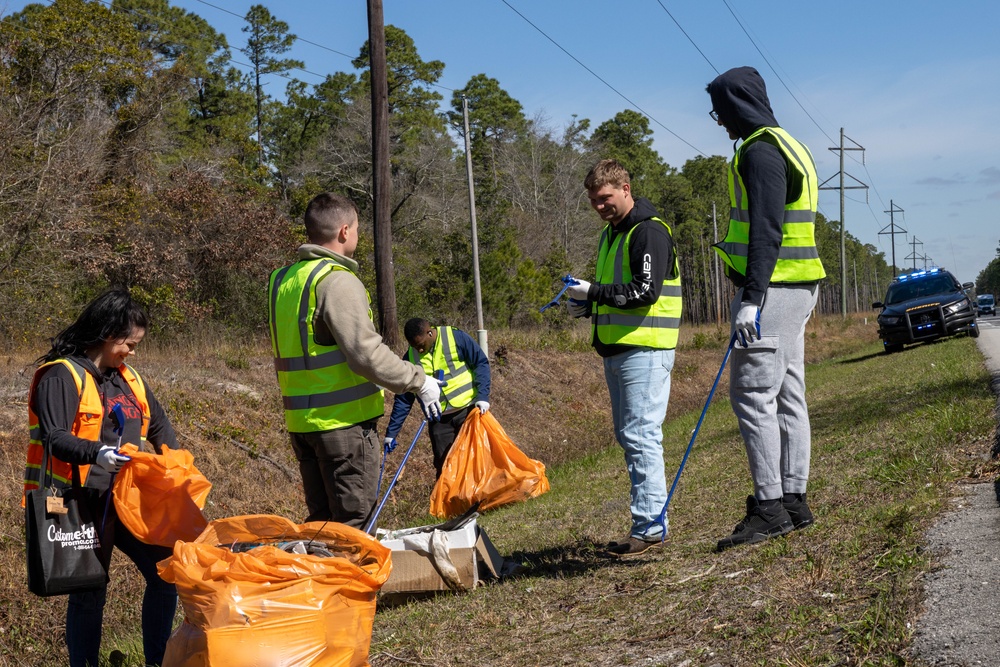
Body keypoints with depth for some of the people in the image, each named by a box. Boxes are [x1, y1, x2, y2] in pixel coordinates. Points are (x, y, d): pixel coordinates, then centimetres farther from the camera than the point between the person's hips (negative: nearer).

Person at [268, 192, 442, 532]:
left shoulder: (283, 280, 13)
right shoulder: (337, 280, -15)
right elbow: (367, 354, -21)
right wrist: (418, 380, -9)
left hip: (299, 420, 8)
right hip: (343, 420, -8)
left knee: (320, 522, 15)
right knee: (354, 523, -3)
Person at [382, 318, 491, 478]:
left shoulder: (456, 337, -11)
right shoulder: (410, 357, -1)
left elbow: (481, 363, -5)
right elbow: (403, 398, 4)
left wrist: (483, 396, -17)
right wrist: (391, 432, 3)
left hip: (468, 410, -2)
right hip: (439, 419, 3)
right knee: (444, 468, 1)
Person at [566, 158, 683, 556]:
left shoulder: (649, 232, -11)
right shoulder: (611, 234, 19)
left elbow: (645, 292, -20)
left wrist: (593, 292, -16)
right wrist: (588, 306, 8)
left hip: (644, 349, -10)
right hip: (616, 349, 10)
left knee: (641, 436, -11)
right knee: (628, 435, 12)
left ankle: (651, 526, -8)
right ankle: (649, 520, 18)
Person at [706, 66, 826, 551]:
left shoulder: (760, 151, -13)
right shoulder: (788, 147, 20)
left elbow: (766, 232, -21)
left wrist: (752, 297, -25)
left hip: (772, 289, -11)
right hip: (795, 289, 11)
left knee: (753, 394, -10)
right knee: (787, 396, 11)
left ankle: (769, 508, -10)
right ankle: (794, 501, 15)